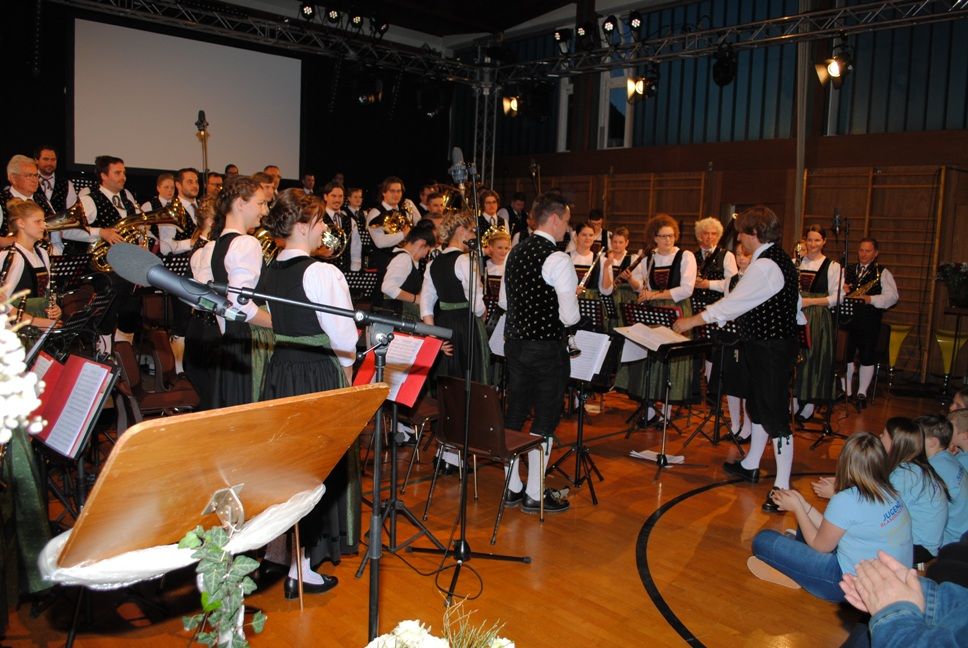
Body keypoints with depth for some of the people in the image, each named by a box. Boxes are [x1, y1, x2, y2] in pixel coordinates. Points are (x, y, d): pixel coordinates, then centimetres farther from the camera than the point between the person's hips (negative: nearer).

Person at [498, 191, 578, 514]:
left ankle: (512, 487, 24)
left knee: (515, 414, 13)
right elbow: (570, 317, -19)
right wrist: (570, 301, 2)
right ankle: (534, 495, 12)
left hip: (514, 343, 7)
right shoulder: (557, 259, -16)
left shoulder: (515, 252, 8)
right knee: (545, 420, 4)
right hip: (547, 348, -7)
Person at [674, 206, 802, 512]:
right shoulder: (776, 259, 11)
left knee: (774, 413, -6)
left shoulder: (765, 266, -21)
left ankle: (782, 487, 2)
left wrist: (693, 321, -13)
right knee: (757, 406, 21)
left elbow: (734, 303, -21)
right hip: (766, 345, 11)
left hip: (771, 349, -11)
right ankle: (751, 465, 37)